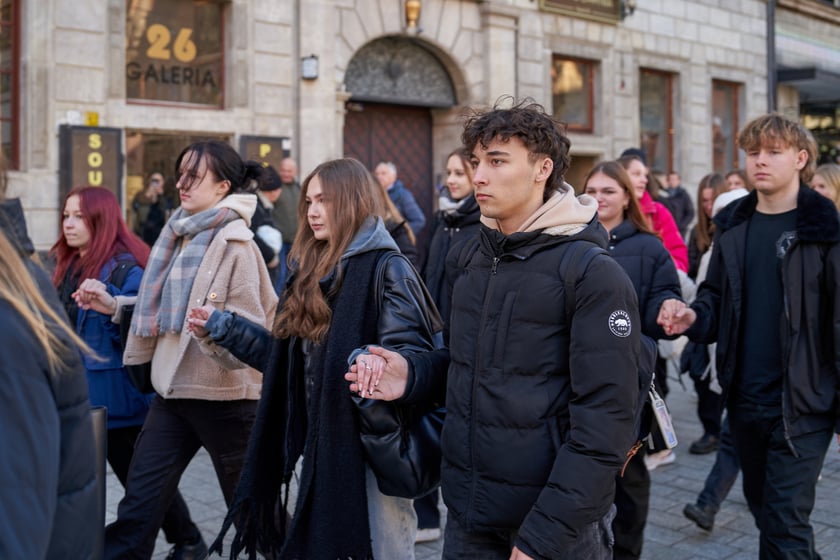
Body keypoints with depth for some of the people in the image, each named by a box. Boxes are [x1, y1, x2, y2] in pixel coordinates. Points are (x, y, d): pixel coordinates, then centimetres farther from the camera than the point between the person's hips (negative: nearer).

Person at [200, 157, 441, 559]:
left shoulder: (386, 269, -12)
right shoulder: (312, 271, 12)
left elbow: (410, 356, -20)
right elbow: (291, 355, 18)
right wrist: (224, 328, 19)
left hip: (371, 449, -8)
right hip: (320, 445, 8)